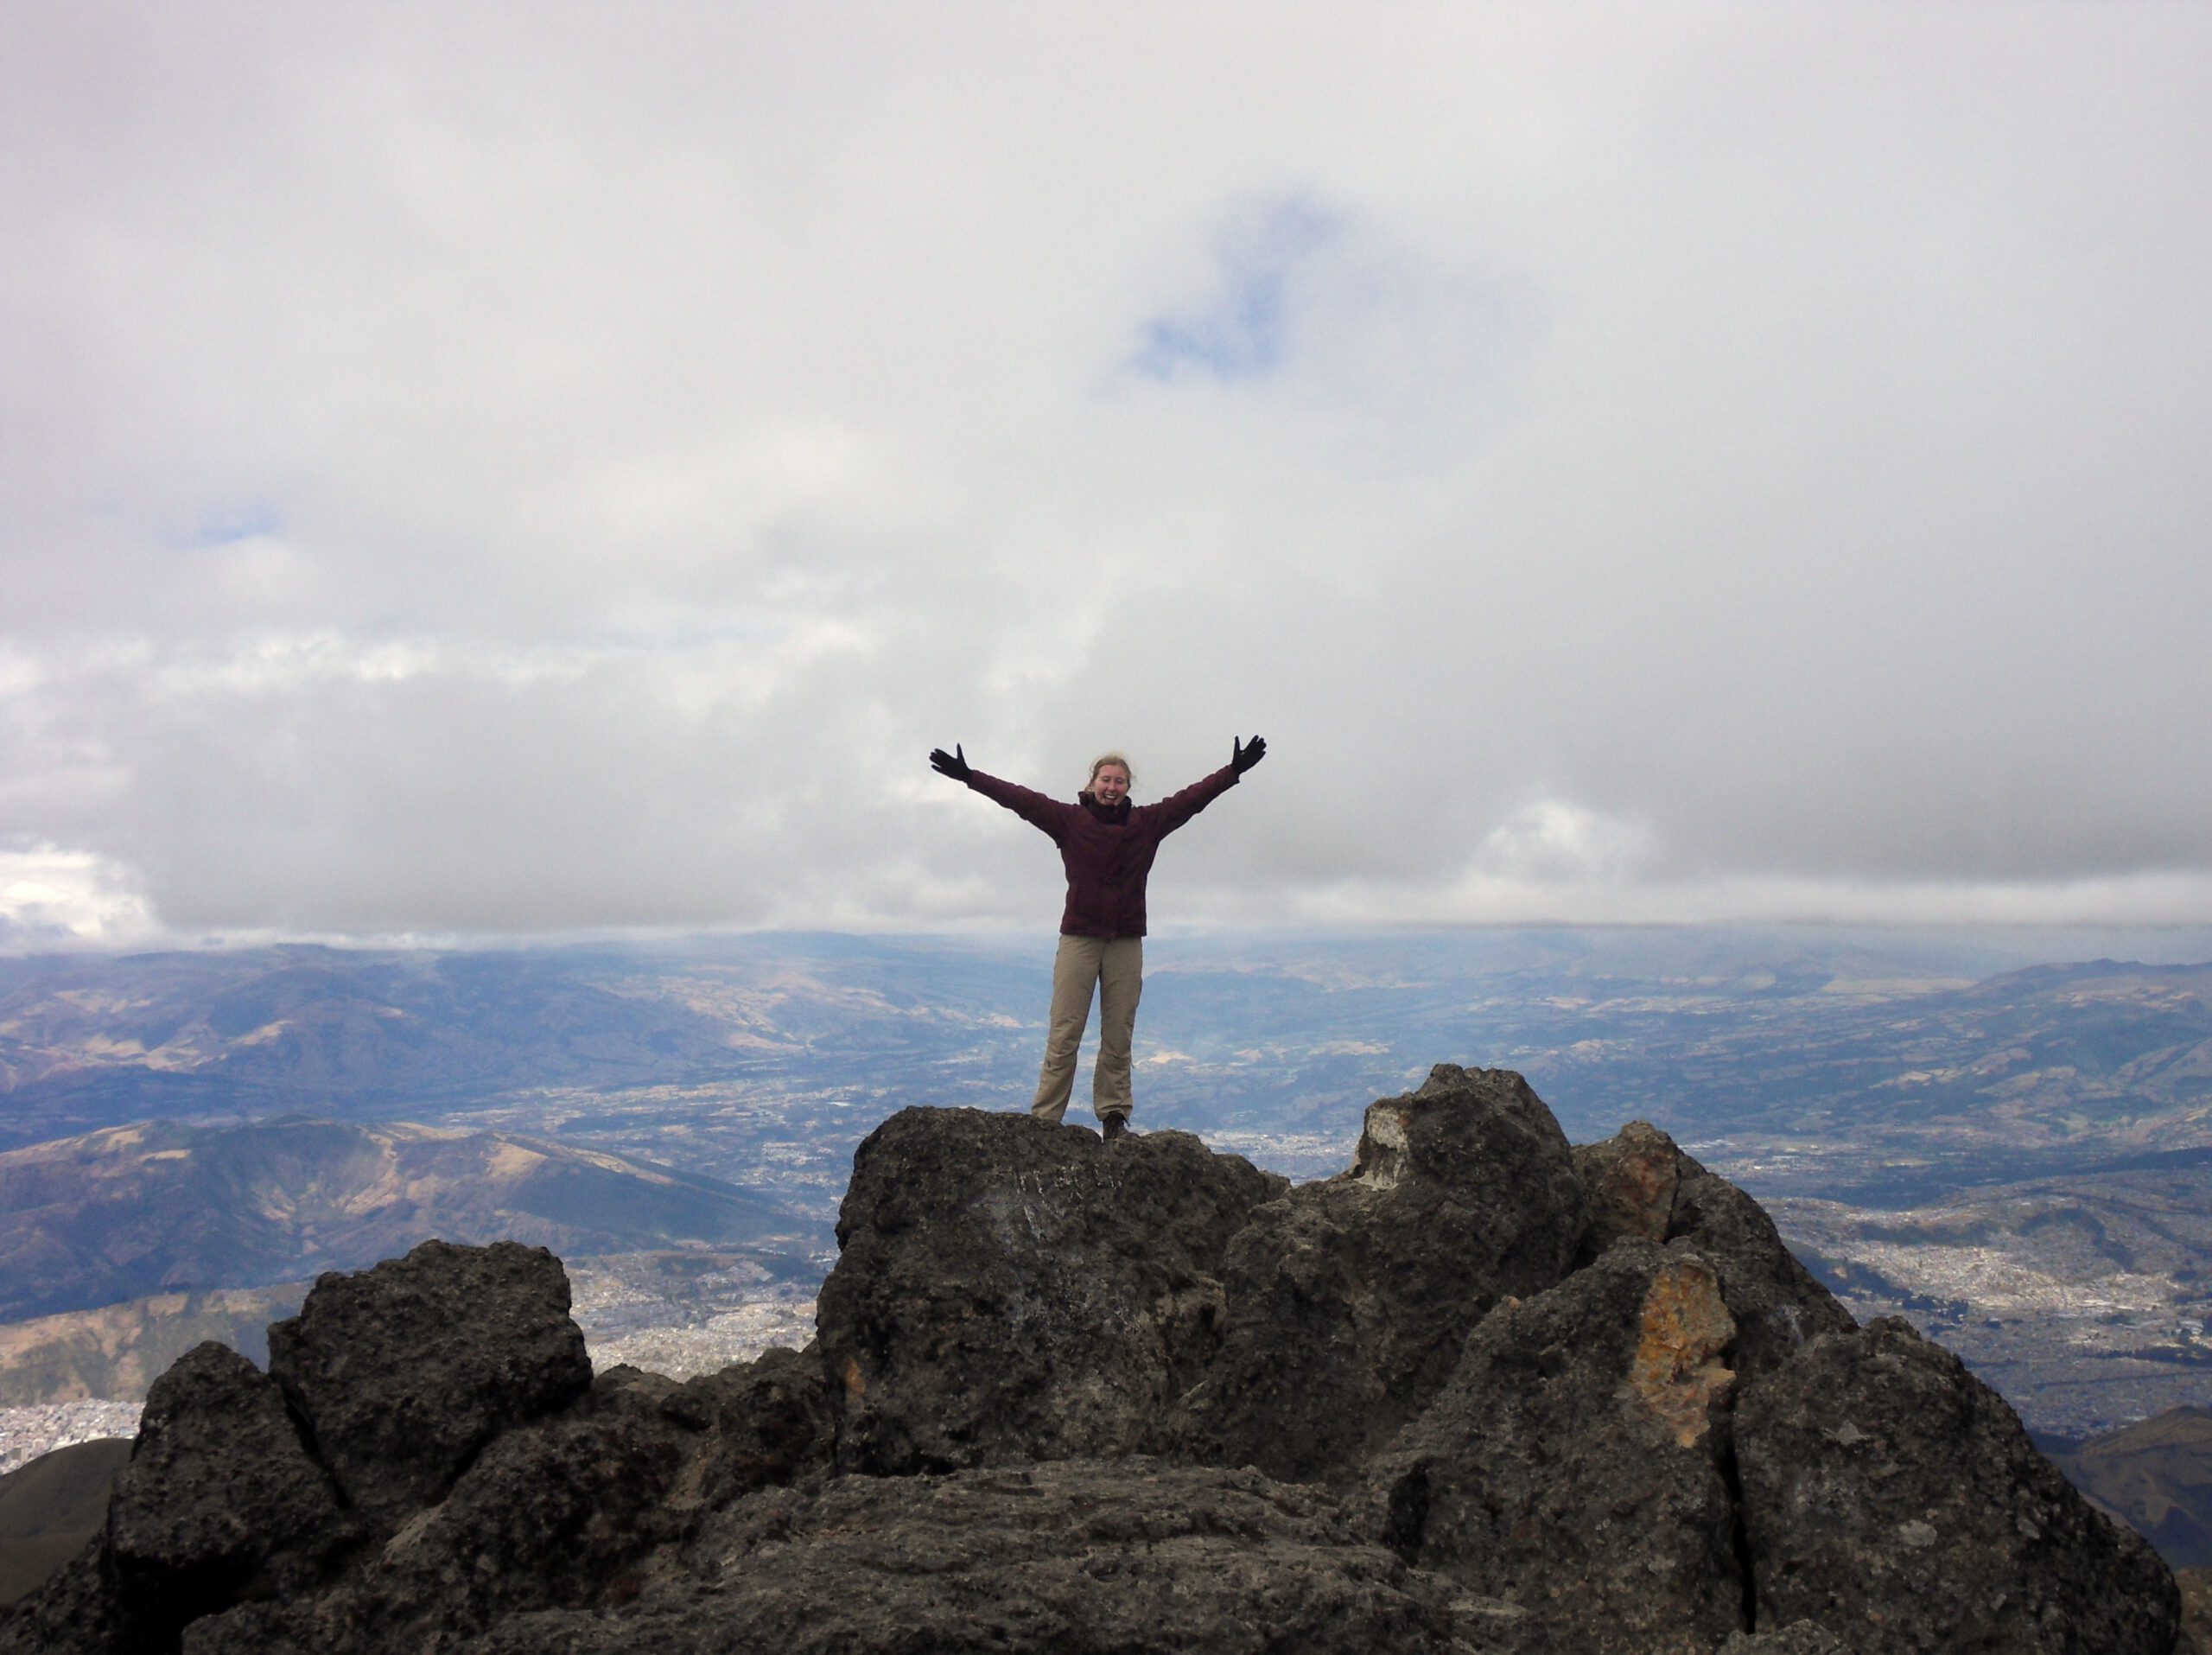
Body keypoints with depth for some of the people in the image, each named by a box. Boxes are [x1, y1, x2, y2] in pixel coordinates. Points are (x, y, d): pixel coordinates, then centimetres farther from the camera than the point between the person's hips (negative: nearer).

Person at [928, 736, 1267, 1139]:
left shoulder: (1147, 822, 7)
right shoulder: (1070, 820, 1)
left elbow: (1192, 798, 9)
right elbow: (1021, 799, -3)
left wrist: (1234, 771, 7)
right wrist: (969, 776, -8)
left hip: (1126, 943, 2)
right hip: (1079, 939, -2)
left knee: (1119, 1037, 7)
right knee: (1064, 1035, -2)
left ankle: (1114, 1116, 17)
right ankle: (1044, 1118, 1)